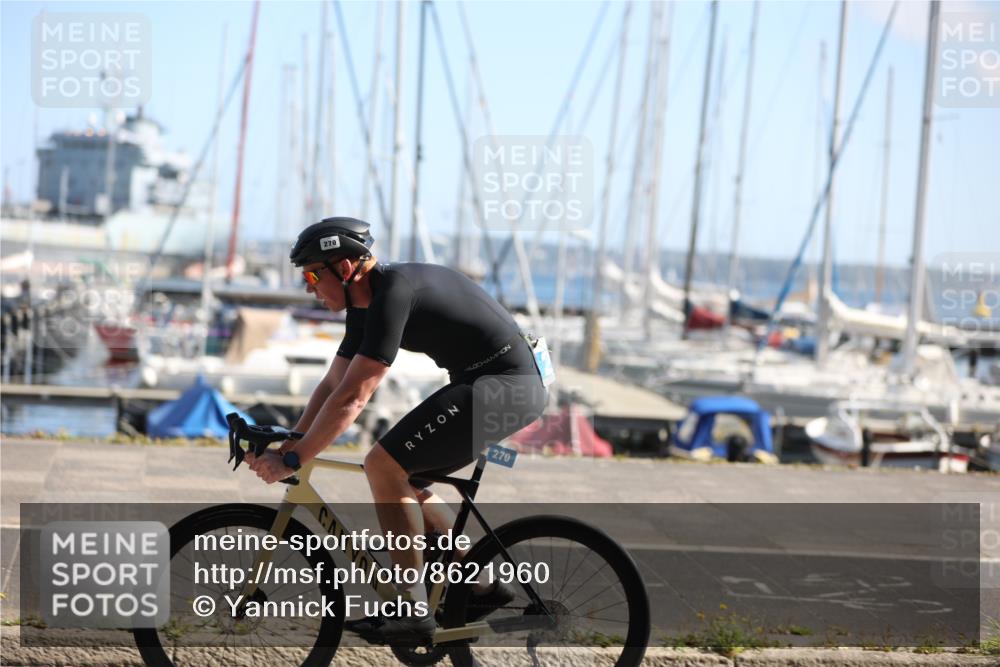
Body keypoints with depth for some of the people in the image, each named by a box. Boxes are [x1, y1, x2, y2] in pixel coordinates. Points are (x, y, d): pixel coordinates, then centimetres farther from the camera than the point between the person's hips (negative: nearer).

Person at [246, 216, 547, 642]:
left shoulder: (394, 292, -21)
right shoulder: (366, 305, 10)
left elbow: (352, 398, -24)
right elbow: (332, 386, 17)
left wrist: (291, 461, -19)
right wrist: (285, 447, 7)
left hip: (503, 386, -10)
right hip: (507, 384, 10)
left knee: (383, 465, -14)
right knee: (402, 480, 13)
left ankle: (412, 610, -10)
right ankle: (482, 586, 18)